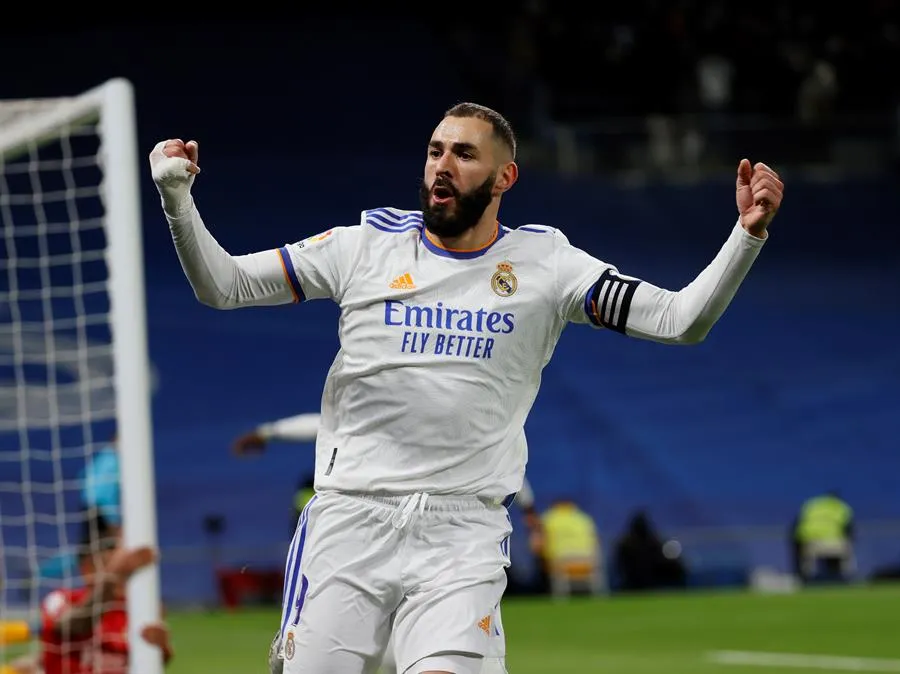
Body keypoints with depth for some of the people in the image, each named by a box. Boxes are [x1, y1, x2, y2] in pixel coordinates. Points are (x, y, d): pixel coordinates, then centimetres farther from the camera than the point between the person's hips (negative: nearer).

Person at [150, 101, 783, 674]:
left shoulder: (544, 263, 4)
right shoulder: (368, 244, 5)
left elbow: (680, 320, 0)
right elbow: (222, 285, 6)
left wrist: (748, 233, -13)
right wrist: (178, 197, -9)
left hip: (463, 531, -1)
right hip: (351, 517, 1)